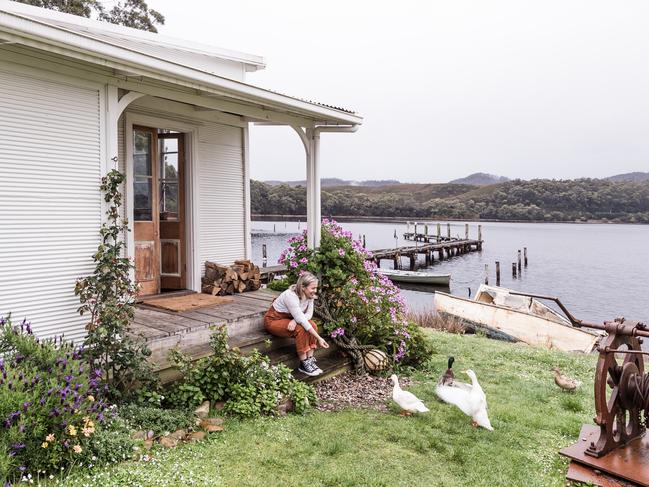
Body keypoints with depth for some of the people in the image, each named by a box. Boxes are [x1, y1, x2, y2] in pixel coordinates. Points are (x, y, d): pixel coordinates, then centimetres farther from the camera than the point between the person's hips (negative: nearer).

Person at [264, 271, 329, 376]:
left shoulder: (309, 295, -10)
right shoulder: (291, 296, -33)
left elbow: (309, 314, -9)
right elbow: (301, 319, -36)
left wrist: (295, 320, -30)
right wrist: (319, 338, -36)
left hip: (289, 319, 7)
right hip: (273, 320, -7)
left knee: (312, 324, -16)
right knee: (300, 329, -29)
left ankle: (310, 360, -12)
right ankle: (304, 364, -17)